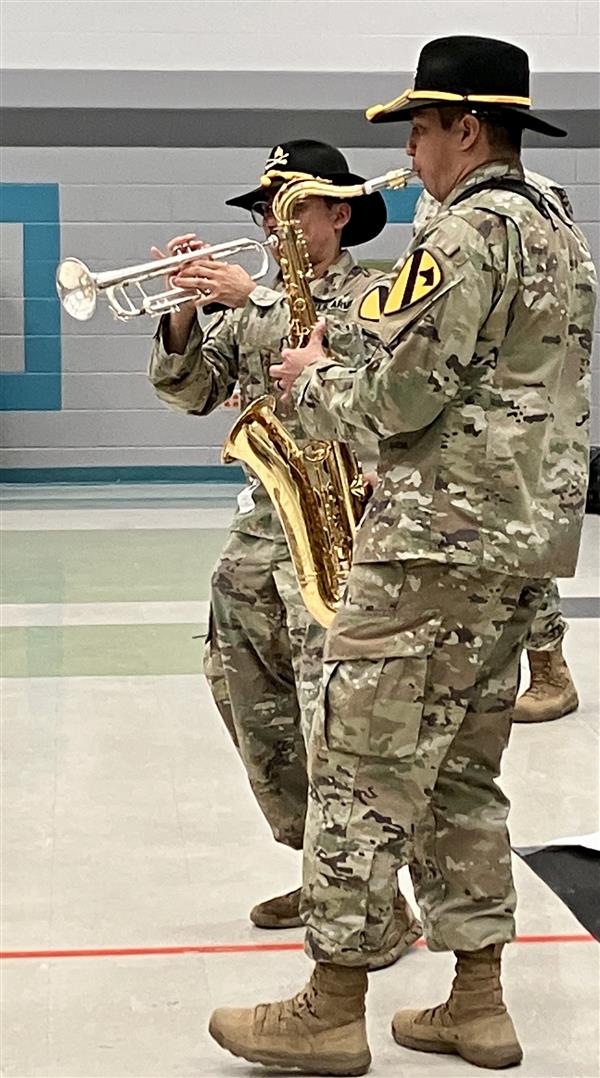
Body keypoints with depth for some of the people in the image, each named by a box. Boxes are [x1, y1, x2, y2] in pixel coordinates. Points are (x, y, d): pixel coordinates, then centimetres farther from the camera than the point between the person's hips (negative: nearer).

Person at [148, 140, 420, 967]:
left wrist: (261, 300, -23)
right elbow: (192, 392, 10)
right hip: (258, 527, 7)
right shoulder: (251, 302, 15)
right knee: (255, 715, 12)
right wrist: (183, 314, -6)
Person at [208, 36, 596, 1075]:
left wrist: (315, 380, 0)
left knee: (365, 772, -3)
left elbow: (400, 396, -18)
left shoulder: (471, 228, -13)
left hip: (440, 542, -10)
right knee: (464, 773, 14)